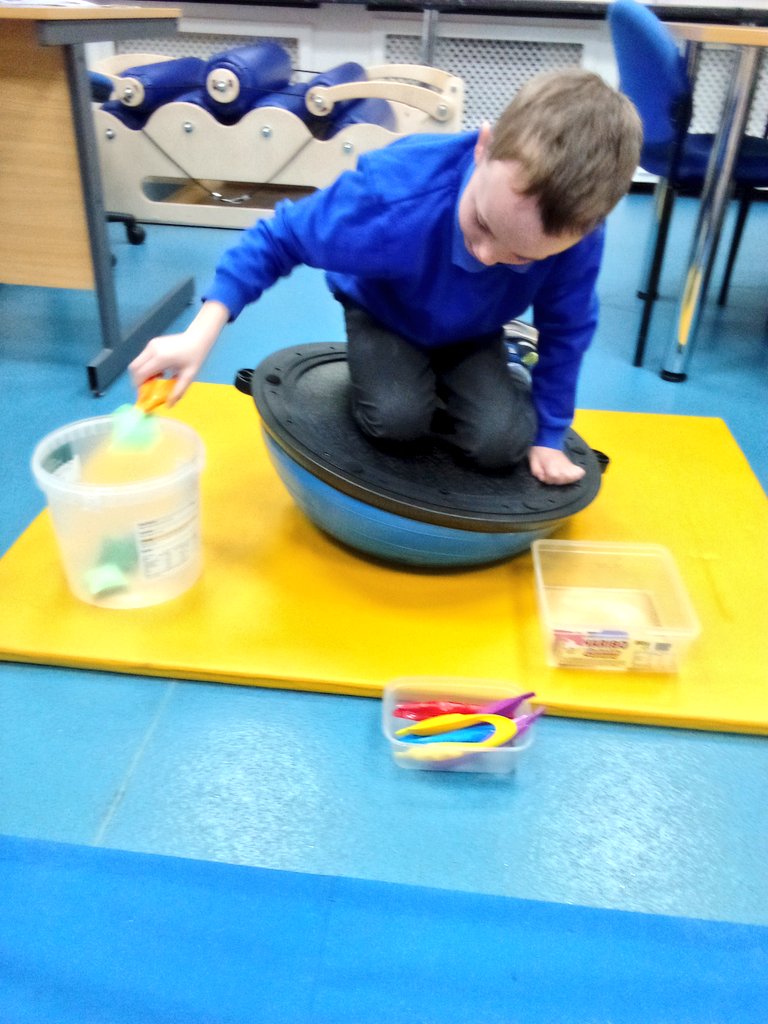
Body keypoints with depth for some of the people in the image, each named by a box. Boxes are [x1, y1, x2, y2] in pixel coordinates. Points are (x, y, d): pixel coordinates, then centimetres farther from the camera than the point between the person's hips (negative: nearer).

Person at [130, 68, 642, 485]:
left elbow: (566, 331, -14)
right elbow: (277, 239, -26)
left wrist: (547, 434, -7)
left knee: (501, 443, -20)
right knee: (398, 418, -30)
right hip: (384, 312, -2)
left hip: (473, 334, 2)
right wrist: (201, 334, -36)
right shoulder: (391, 197, -41)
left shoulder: (577, 235, -34)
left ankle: (443, 385, 14)